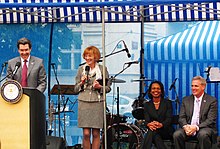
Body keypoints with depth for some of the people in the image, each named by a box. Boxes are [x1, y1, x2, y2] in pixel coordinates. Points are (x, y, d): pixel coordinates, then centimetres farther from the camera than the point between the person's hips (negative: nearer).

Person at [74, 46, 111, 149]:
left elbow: (108, 88, 8)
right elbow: (76, 89, 11)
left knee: (96, 133, 0)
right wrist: (81, 83, -7)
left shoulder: (103, 69, 5)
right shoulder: (81, 69, 9)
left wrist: (100, 87, -10)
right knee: (86, 133, -5)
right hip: (84, 102, 1)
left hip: (98, 103, -1)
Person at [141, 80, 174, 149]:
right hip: (155, 133, 2)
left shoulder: (167, 103, 6)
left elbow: (169, 119, -7)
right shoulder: (147, 105, 12)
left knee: (152, 131, -34)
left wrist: (161, 124, -31)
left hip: (167, 131, -1)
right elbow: (146, 120, -1)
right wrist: (149, 124, -29)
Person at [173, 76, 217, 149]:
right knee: (177, 134, -27)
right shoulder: (186, 100, 15)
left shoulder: (212, 101, 2)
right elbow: (181, 117, 9)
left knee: (203, 134, -37)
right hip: (188, 127, 3)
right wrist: (185, 126, -15)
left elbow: (210, 120, -7)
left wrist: (196, 127, -22)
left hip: (204, 128, -3)